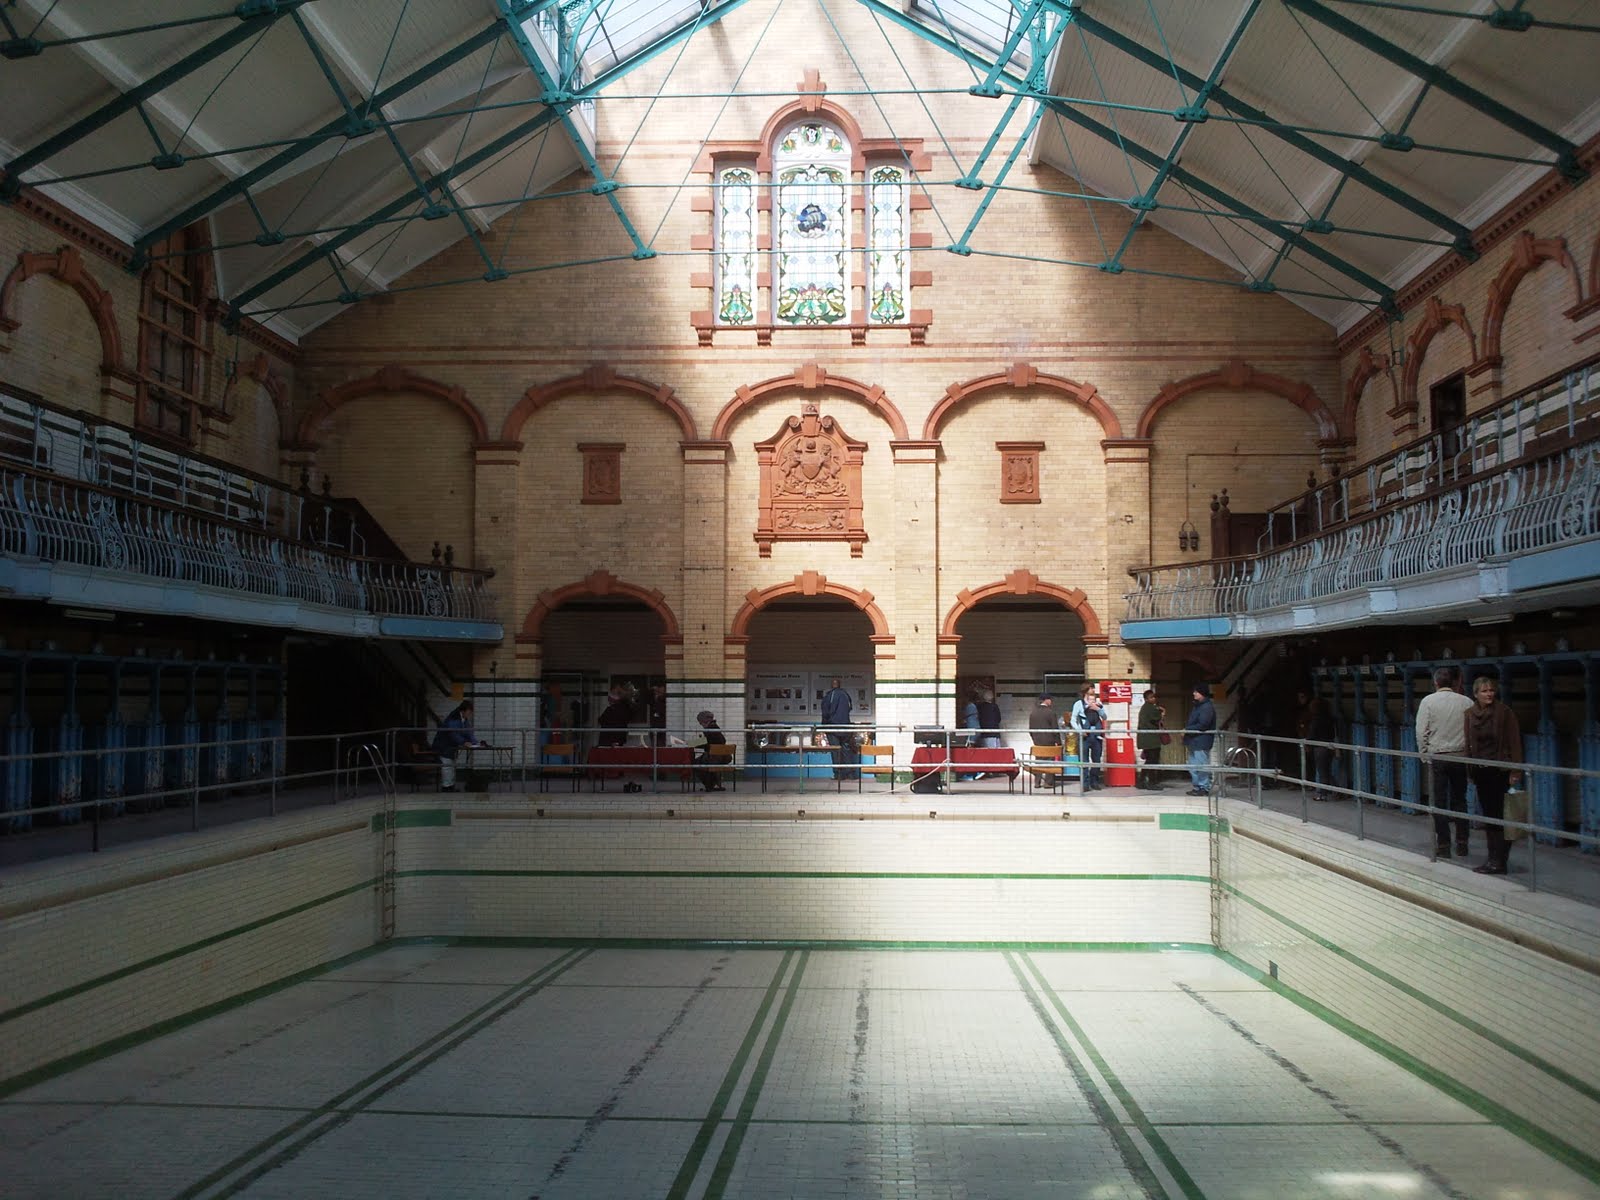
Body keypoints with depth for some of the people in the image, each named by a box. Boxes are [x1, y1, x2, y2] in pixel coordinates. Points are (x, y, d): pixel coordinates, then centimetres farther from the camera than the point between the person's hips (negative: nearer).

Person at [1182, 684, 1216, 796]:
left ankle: (1204, 788, 1)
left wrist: (1187, 730, -14)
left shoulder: (1207, 707, -14)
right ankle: (1197, 787, 21)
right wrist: (1186, 729, 6)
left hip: (1202, 742, -10)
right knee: (1193, 767, 13)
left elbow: (1202, 725, -21)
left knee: (1202, 766, -6)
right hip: (1193, 741, 10)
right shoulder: (1197, 706, 17)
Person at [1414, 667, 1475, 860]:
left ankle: (1442, 846, 5)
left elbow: (1421, 732, -7)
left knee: (1439, 802, 3)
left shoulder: (1428, 701, -6)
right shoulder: (1467, 702, -1)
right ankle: (1462, 845, 16)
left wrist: (1424, 755, 3)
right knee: (1460, 800, 13)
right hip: (1461, 756, 2)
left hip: (1437, 756, -2)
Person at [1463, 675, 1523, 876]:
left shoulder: (1504, 712, -7)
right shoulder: (1469, 714, 6)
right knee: (1488, 815, 10)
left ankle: (1498, 861, -4)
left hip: (1500, 770, -5)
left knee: (1499, 816, -6)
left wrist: (1515, 771, -13)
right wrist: (1470, 772, 10)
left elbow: (1514, 742, -8)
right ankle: (1494, 858, 19)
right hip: (1480, 771, 5)